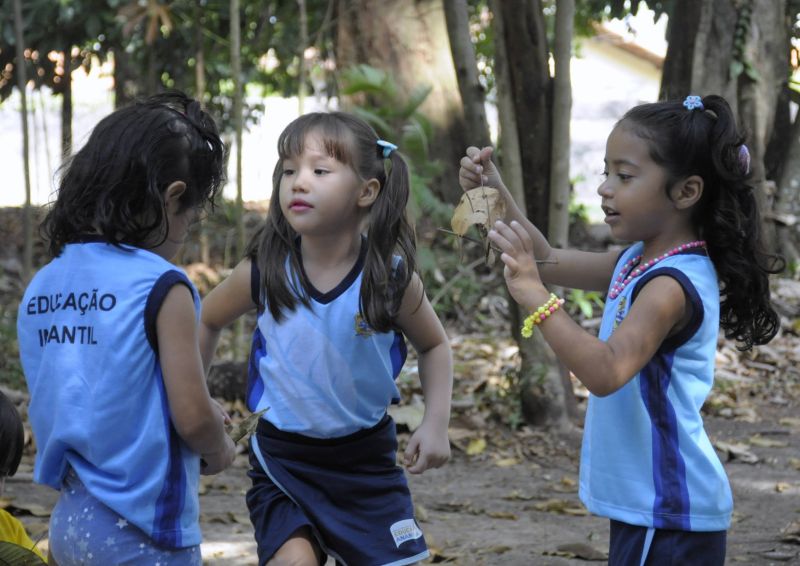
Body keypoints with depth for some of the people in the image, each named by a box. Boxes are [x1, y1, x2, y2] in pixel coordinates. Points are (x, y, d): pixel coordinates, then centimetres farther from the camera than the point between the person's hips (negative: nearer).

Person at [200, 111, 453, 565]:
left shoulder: (393, 278, -14)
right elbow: (207, 321, 8)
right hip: (282, 457, -1)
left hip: (367, 459, 1)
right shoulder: (263, 273, -13)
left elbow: (435, 346, 6)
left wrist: (436, 424, -5)